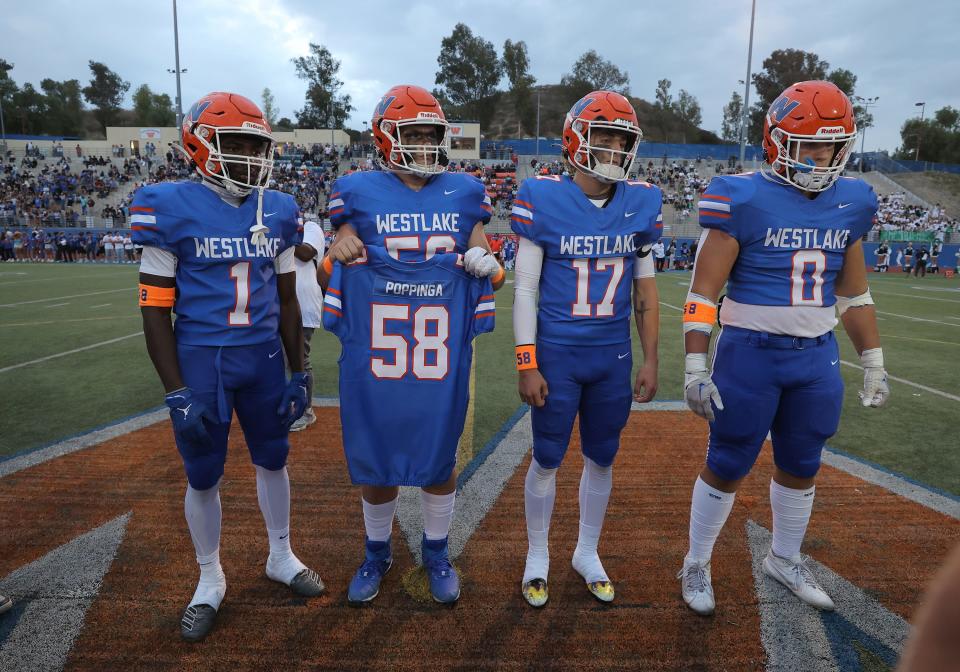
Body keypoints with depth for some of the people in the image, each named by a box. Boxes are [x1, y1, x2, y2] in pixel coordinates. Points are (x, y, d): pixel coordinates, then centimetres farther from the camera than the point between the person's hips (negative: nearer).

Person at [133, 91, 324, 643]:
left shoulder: (277, 211, 2)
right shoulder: (171, 209, -10)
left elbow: (286, 300, 8)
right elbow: (156, 309, -8)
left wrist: (298, 372, 7)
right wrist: (177, 392, -12)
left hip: (264, 358, 4)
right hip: (201, 362, -3)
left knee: (273, 459, 16)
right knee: (204, 477, 10)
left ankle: (282, 557, 38)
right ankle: (211, 580, 33)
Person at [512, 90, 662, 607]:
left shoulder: (642, 203, 2)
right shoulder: (542, 198, -9)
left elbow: (645, 290, 8)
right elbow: (525, 288, -8)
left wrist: (650, 360, 6)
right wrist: (527, 365, -10)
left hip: (614, 356, 4)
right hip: (557, 355, -3)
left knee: (601, 459, 15)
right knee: (547, 460, 9)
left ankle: (588, 554, 37)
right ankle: (537, 556, 32)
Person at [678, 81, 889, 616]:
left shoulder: (850, 203, 6)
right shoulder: (744, 200, -12)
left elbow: (855, 294, 15)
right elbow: (704, 292, -12)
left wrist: (874, 364, 16)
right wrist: (696, 367, -15)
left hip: (817, 357, 6)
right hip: (751, 354, -5)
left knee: (801, 467, 17)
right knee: (727, 467, 6)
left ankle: (785, 558, 40)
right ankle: (697, 564, 26)